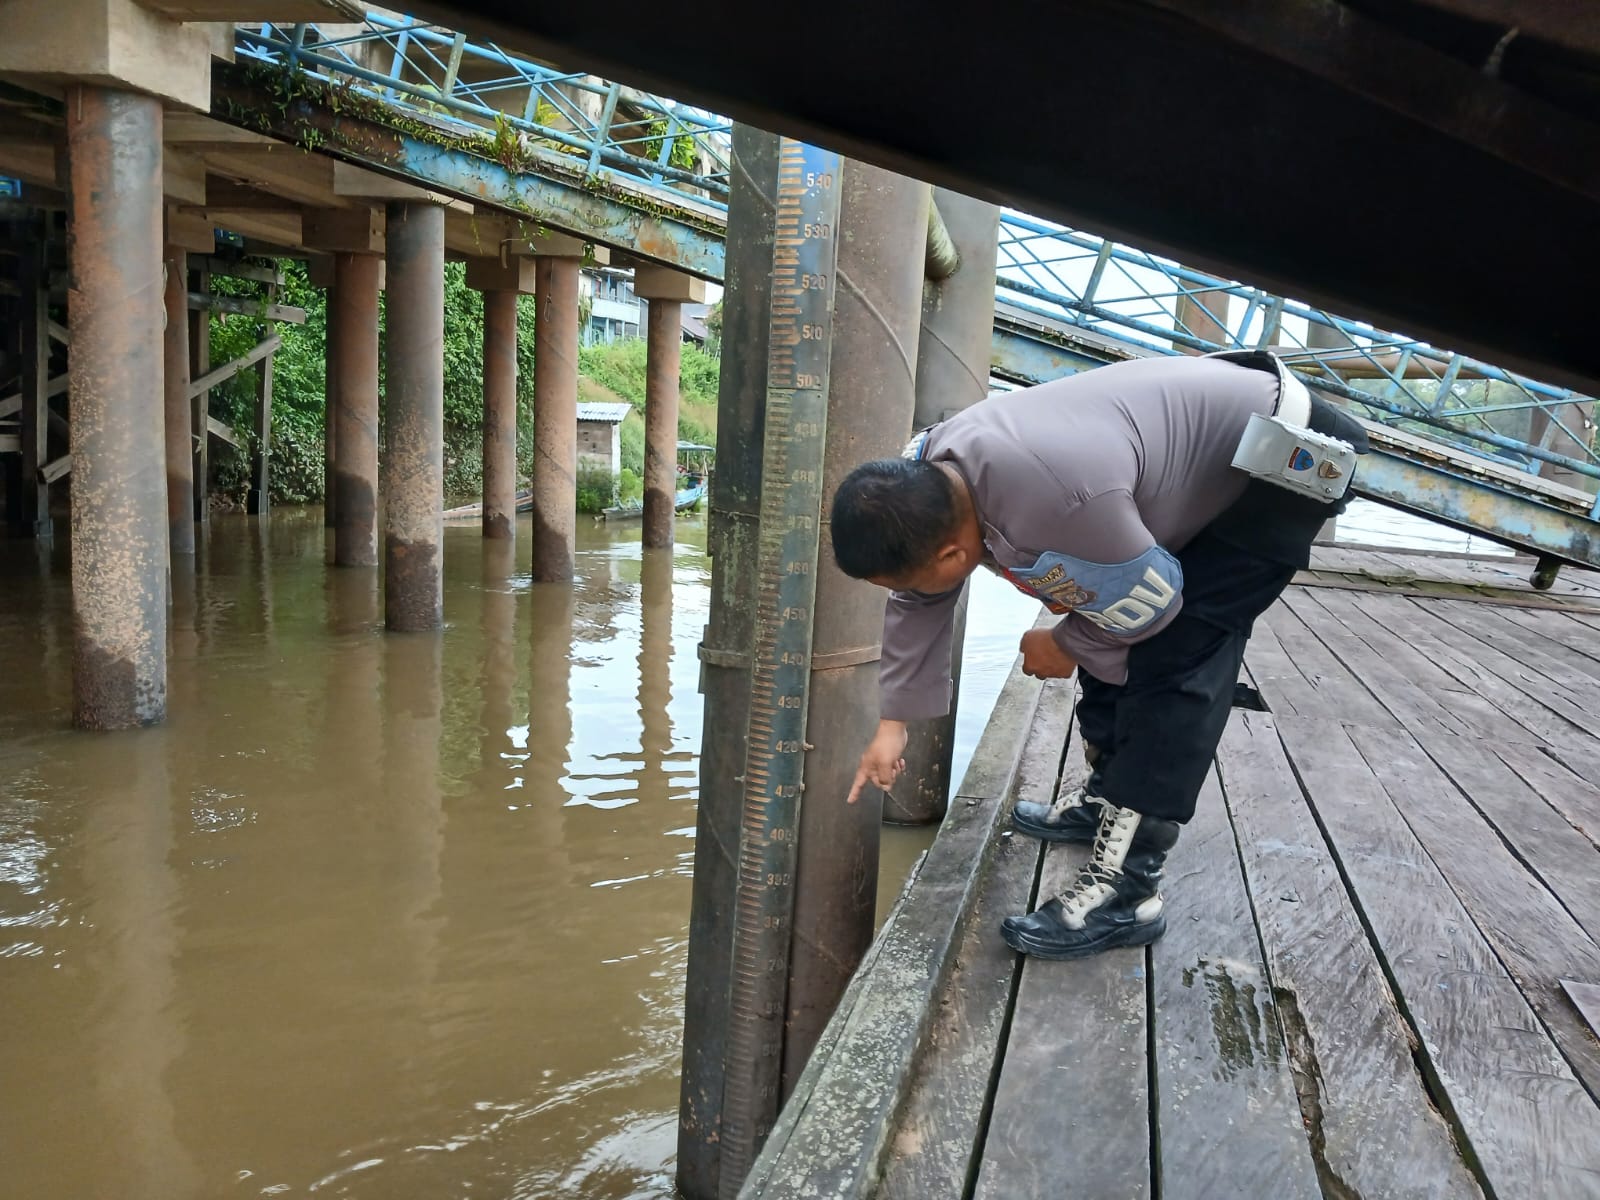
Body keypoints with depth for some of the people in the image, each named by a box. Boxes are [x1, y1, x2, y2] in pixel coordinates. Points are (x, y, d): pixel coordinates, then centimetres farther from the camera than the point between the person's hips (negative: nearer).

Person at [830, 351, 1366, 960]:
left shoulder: (1052, 498, -41)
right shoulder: (922, 476, -13)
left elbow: (1150, 601, -23)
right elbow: (918, 605, 5)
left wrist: (1066, 646, -4)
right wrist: (893, 721, 10)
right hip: (1205, 423, 9)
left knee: (1174, 656, -17)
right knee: (1116, 641, 13)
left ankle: (1124, 889, -14)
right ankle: (1106, 795, 30)